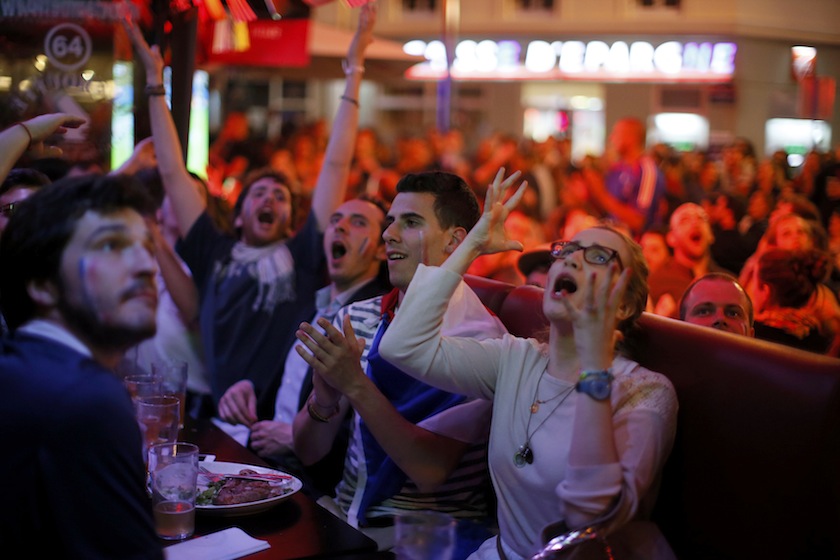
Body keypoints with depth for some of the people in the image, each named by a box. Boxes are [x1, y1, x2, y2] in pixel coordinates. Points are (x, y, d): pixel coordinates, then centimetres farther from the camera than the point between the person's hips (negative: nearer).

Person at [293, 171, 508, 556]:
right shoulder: (356, 318, 4)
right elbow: (308, 452, 3)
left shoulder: (480, 339, -12)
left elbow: (429, 471, -20)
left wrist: (355, 385, -28)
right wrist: (324, 401, -18)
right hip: (344, 512, 4)